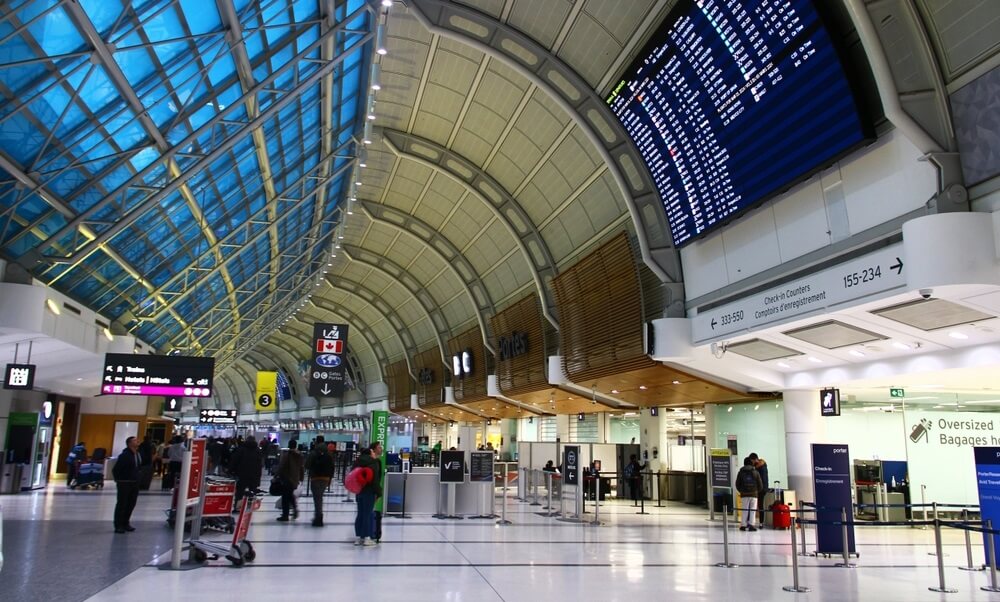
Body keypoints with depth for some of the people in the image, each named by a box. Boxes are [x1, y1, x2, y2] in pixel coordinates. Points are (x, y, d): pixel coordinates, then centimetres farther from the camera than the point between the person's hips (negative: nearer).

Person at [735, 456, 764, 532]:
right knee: (753, 510, 3)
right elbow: (760, 485, 3)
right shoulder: (756, 472, 2)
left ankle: (743, 525, 4)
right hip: (754, 494, -1)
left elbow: (737, 484, 4)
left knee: (744, 510, 5)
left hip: (744, 494, 1)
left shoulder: (741, 472, 3)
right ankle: (751, 524, -5)